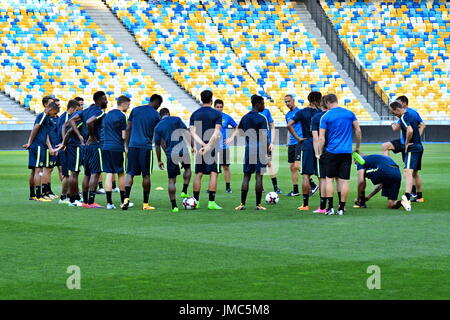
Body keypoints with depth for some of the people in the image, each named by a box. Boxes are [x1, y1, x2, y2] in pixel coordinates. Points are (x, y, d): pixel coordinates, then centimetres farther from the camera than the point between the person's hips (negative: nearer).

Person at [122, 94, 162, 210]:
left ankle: (126, 198, -16)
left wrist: (127, 147, 15)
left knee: (130, 173, 4)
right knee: (146, 175, 6)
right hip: (146, 147, -2)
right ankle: (145, 203, 10)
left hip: (133, 145, 2)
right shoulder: (156, 115, 1)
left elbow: (128, 130, 8)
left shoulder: (135, 110, 8)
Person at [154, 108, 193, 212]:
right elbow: (186, 132, -3)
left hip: (170, 154, 0)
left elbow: (157, 146, 8)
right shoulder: (176, 120, 5)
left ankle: (174, 206, 2)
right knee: (188, 168, 29)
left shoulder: (157, 127, 7)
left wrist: (159, 161, 16)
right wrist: (193, 146, -1)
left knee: (171, 180, 6)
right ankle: (184, 191, 13)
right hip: (182, 150, 0)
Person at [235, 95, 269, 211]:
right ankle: (258, 204, 0)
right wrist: (267, 154, -10)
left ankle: (242, 203, 3)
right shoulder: (262, 118, -9)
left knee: (246, 176, 7)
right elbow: (265, 137, -13)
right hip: (260, 149, -5)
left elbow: (238, 132, 15)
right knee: (259, 176, -2)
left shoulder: (245, 118, 9)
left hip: (248, 149, 5)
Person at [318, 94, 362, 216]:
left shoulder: (326, 116, -4)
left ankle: (330, 207, 2)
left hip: (332, 151, -2)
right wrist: (357, 147, 20)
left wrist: (320, 153, 4)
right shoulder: (349, 113, 5)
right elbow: (358, 131, 8)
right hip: (347, 152, 2)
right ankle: (342, 208, 4)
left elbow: (321, 138, -6)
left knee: (329, 179, 8)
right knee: (345, 180, 3)